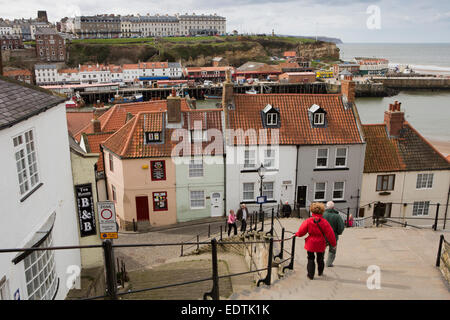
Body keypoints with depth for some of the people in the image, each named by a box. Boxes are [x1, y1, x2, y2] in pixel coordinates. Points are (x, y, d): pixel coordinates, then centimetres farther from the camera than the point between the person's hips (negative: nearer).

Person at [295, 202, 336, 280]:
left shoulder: (308, 221, -13)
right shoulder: (324, 222, -13)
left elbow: (301, 231, -7)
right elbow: (330, 234, -7)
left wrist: (297, 234, 14)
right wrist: (333, 244, 4)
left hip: (310, 244, -1)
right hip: (320, 244, 1)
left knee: (310, 259, 12)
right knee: (320, 259, 21)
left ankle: (311, 274, 7)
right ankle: (320, 272, 40)